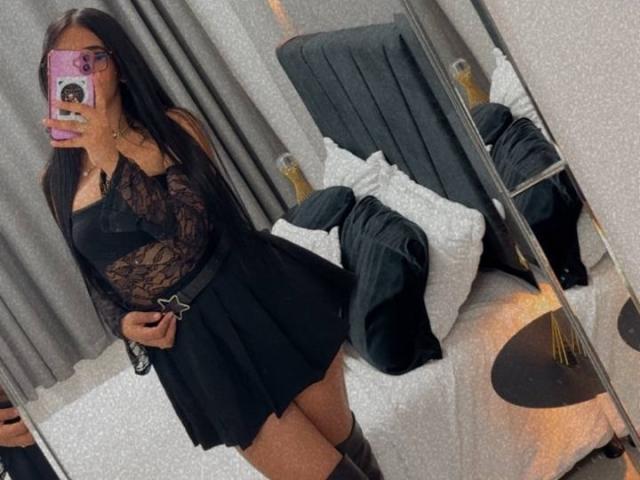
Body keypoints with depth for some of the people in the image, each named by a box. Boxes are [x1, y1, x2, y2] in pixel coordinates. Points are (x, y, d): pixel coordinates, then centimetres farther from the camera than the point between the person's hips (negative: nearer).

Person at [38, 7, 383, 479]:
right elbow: (98, 274, 14)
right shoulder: (59, 182, 5)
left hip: (258, 306, -1)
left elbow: (191, 233, -18)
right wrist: (123, 322, -6)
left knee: (342, 441, 13)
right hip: (192, 349, 1)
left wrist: (112, 156, -24)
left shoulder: (173, 127, -2)